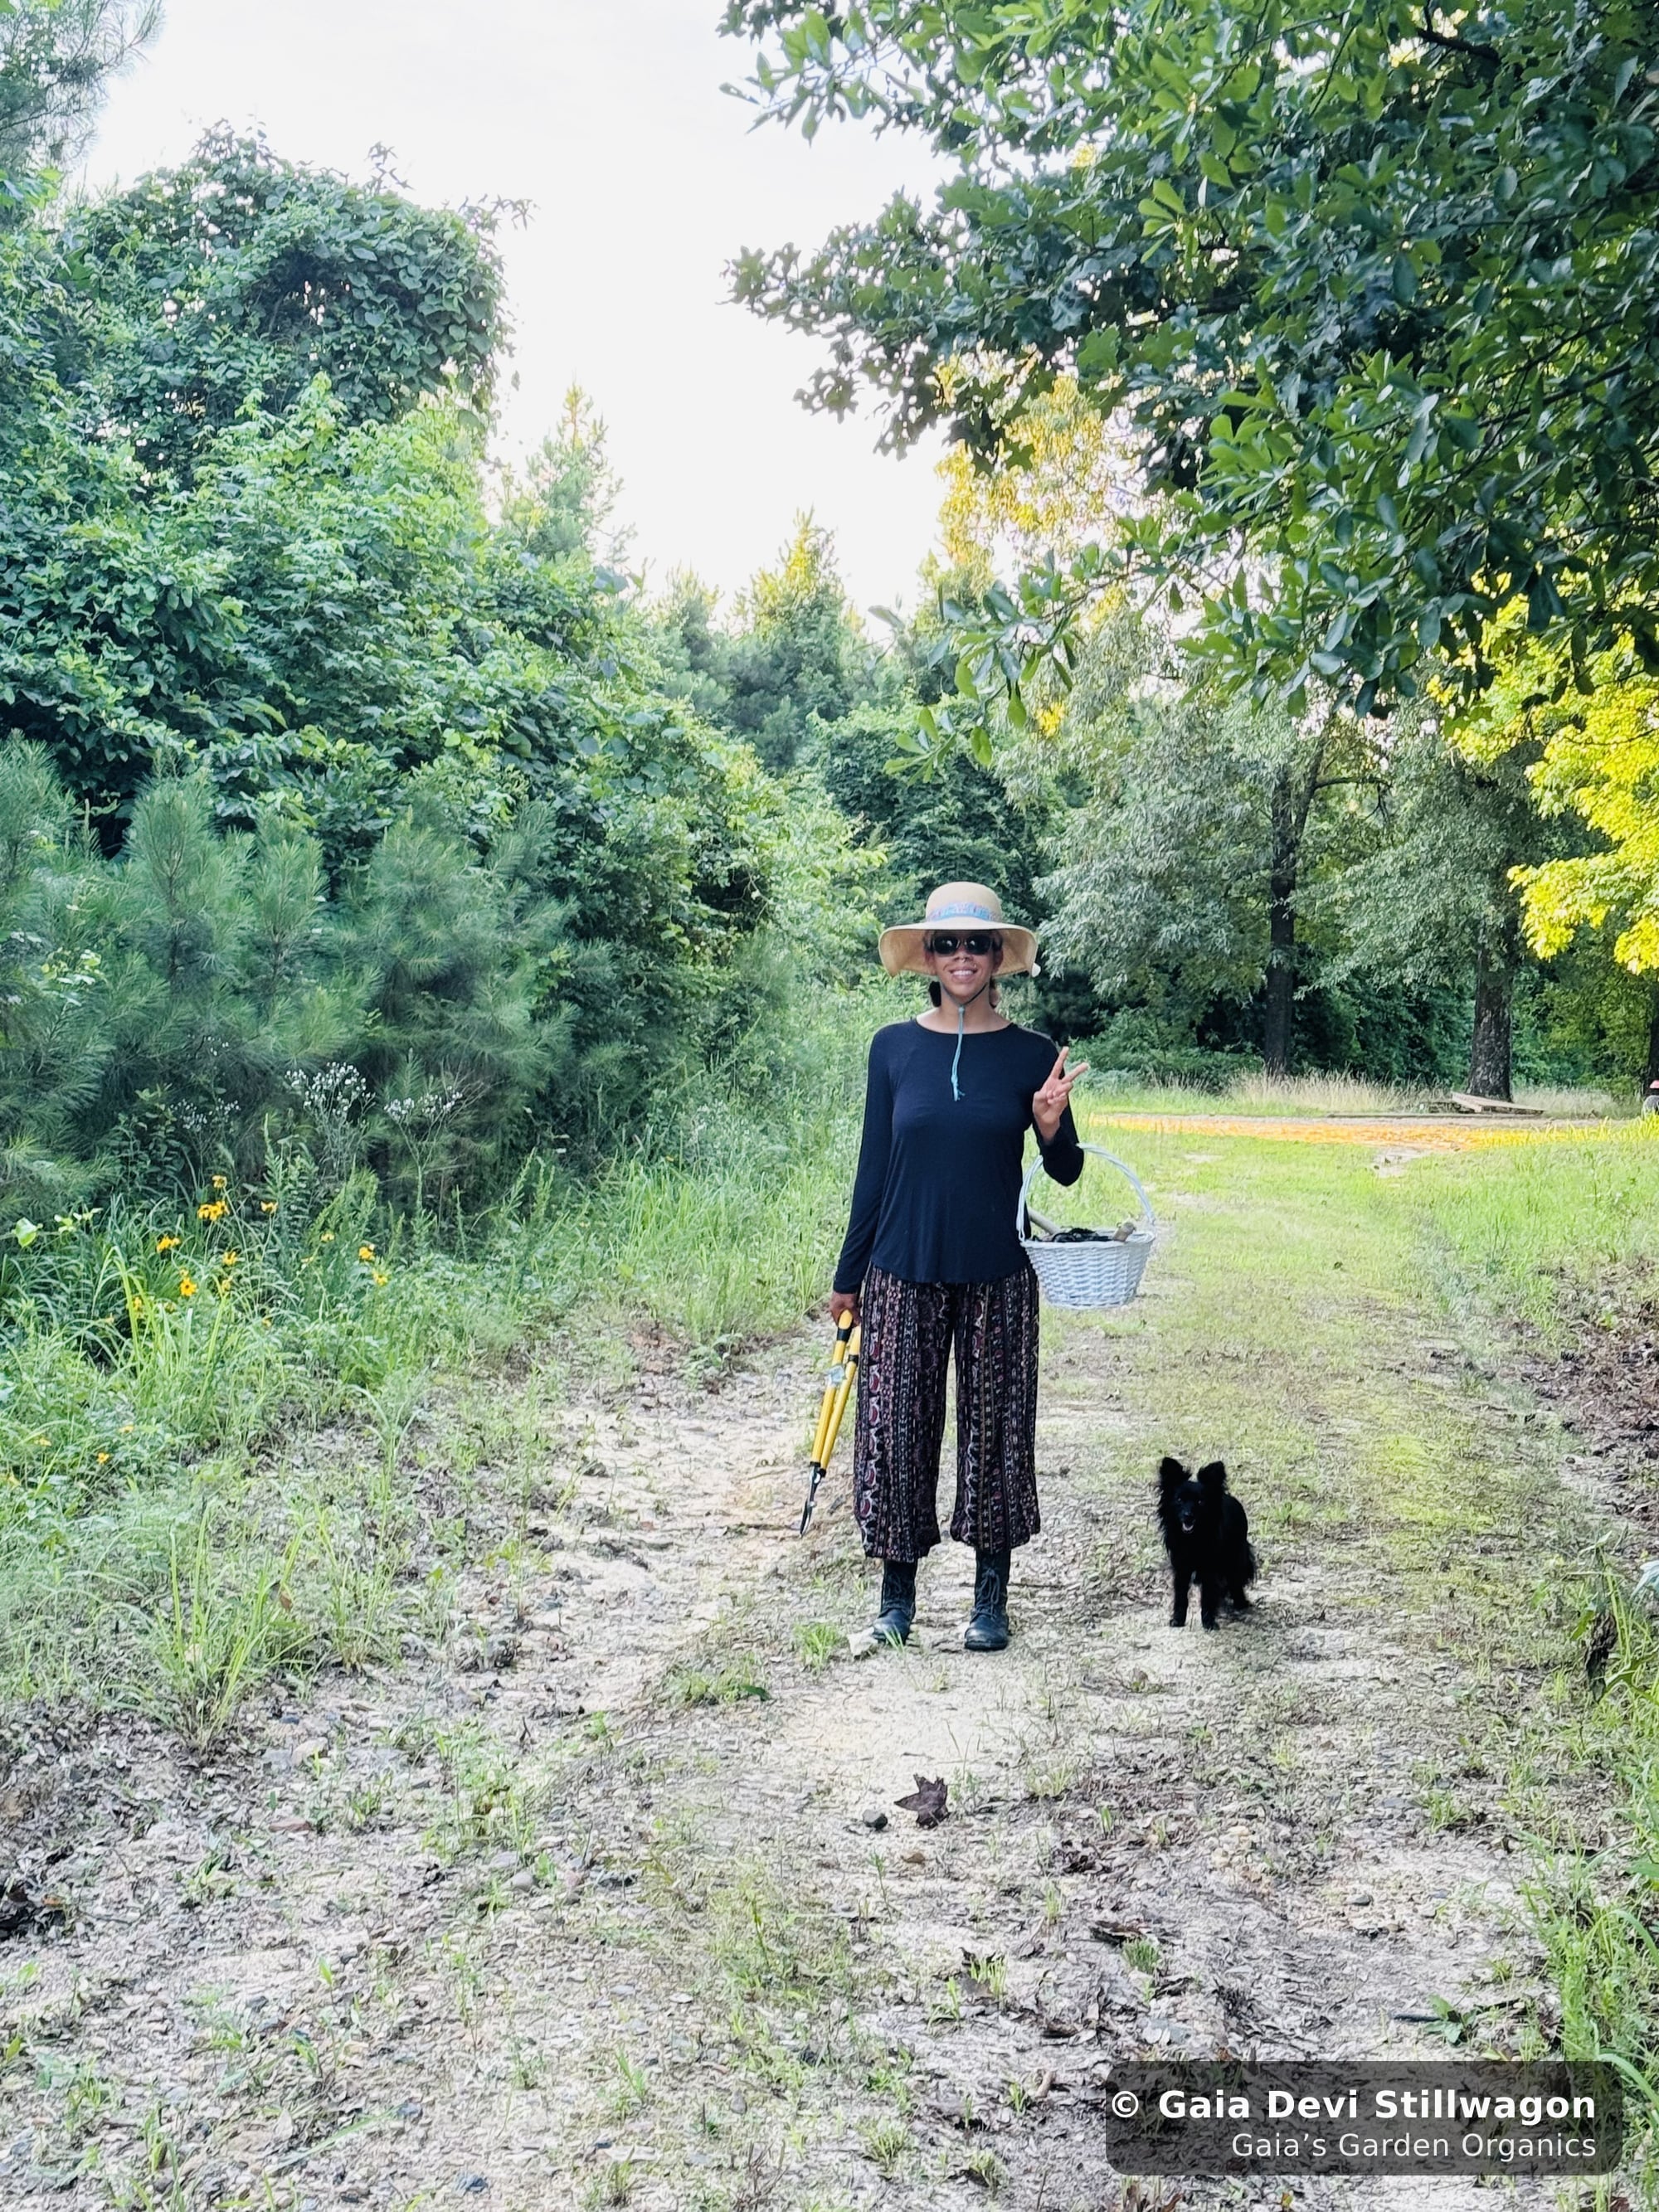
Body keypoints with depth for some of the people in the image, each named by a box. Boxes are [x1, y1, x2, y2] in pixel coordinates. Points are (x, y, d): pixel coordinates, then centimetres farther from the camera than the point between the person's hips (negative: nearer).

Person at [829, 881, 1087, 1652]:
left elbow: (1066, 1171, 5)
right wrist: (847, 1275, 8)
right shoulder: (895, 1047, 1)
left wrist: (1051, 1124, -17)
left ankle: (991, 1598, 20)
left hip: (997, 1276, 0)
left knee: (995, 1428, 6)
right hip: (904, 1272, 1)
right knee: (896, 1427, 3)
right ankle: (896, 1591, 19)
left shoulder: (1031, 1055, 0)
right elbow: (874, 1166, 6)